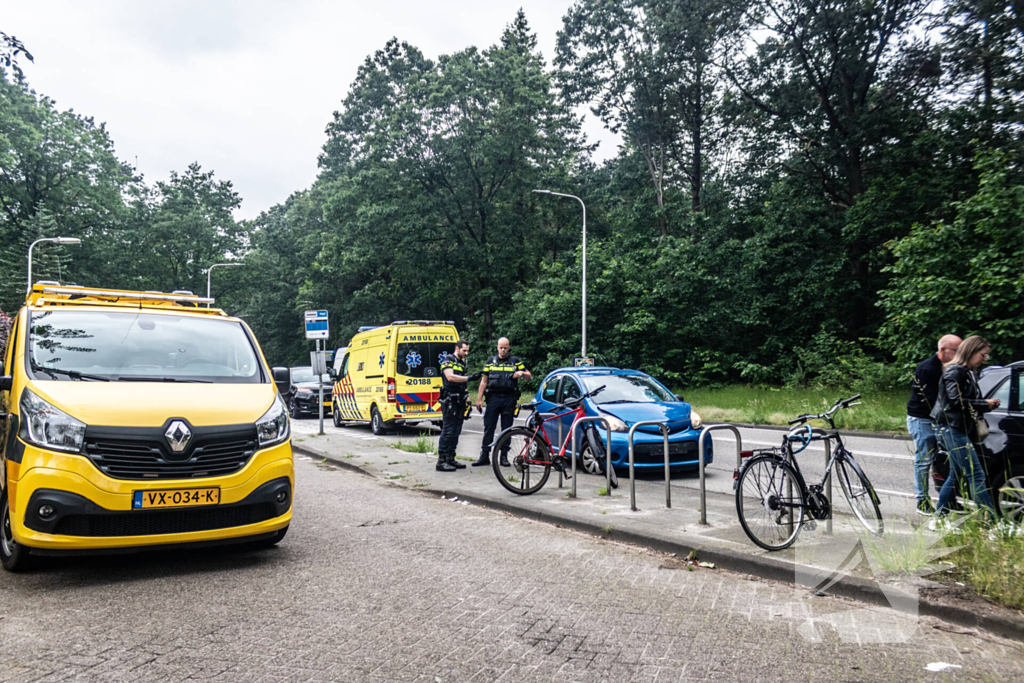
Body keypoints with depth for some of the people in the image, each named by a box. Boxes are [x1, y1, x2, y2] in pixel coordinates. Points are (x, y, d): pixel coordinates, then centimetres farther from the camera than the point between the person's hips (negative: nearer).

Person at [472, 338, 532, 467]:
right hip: (493, 398, 1)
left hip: (509, 399, -1)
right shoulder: (491, 361, 11)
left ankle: (504, 457, 11)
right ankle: (484, 456, 5)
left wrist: (522, 373, -15)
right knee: (488, 428, 0)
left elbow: (529, 376, 8)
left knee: (506, 429, 4)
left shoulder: (515, 361, 8)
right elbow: (484, 381, 10)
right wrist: (479, 399, 3)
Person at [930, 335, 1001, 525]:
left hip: (962, 430, 10)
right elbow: (956, 401, -19)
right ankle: (991, 521, -13)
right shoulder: (955, 371, -10)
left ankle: (938, 519, 18)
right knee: (976, 475, -12)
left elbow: (969, 402, 19)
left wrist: (987, 404, 2)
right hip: (952, 429, -10)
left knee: (956, 476, 12)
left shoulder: (968, 373, 20)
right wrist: (985, 404, -11)